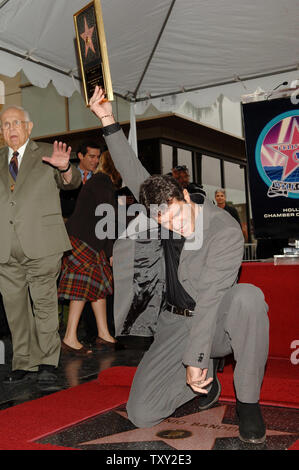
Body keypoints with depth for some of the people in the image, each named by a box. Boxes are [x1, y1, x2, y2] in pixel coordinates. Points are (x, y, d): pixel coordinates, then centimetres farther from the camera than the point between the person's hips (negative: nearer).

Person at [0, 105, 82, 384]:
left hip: (41, 245, -3)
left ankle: (47, 363, 13)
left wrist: (65, 168, -27)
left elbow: (71, 183, -5)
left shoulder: (47, 154, 8)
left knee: (44, 304, 1)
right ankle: (24, 365, 18)